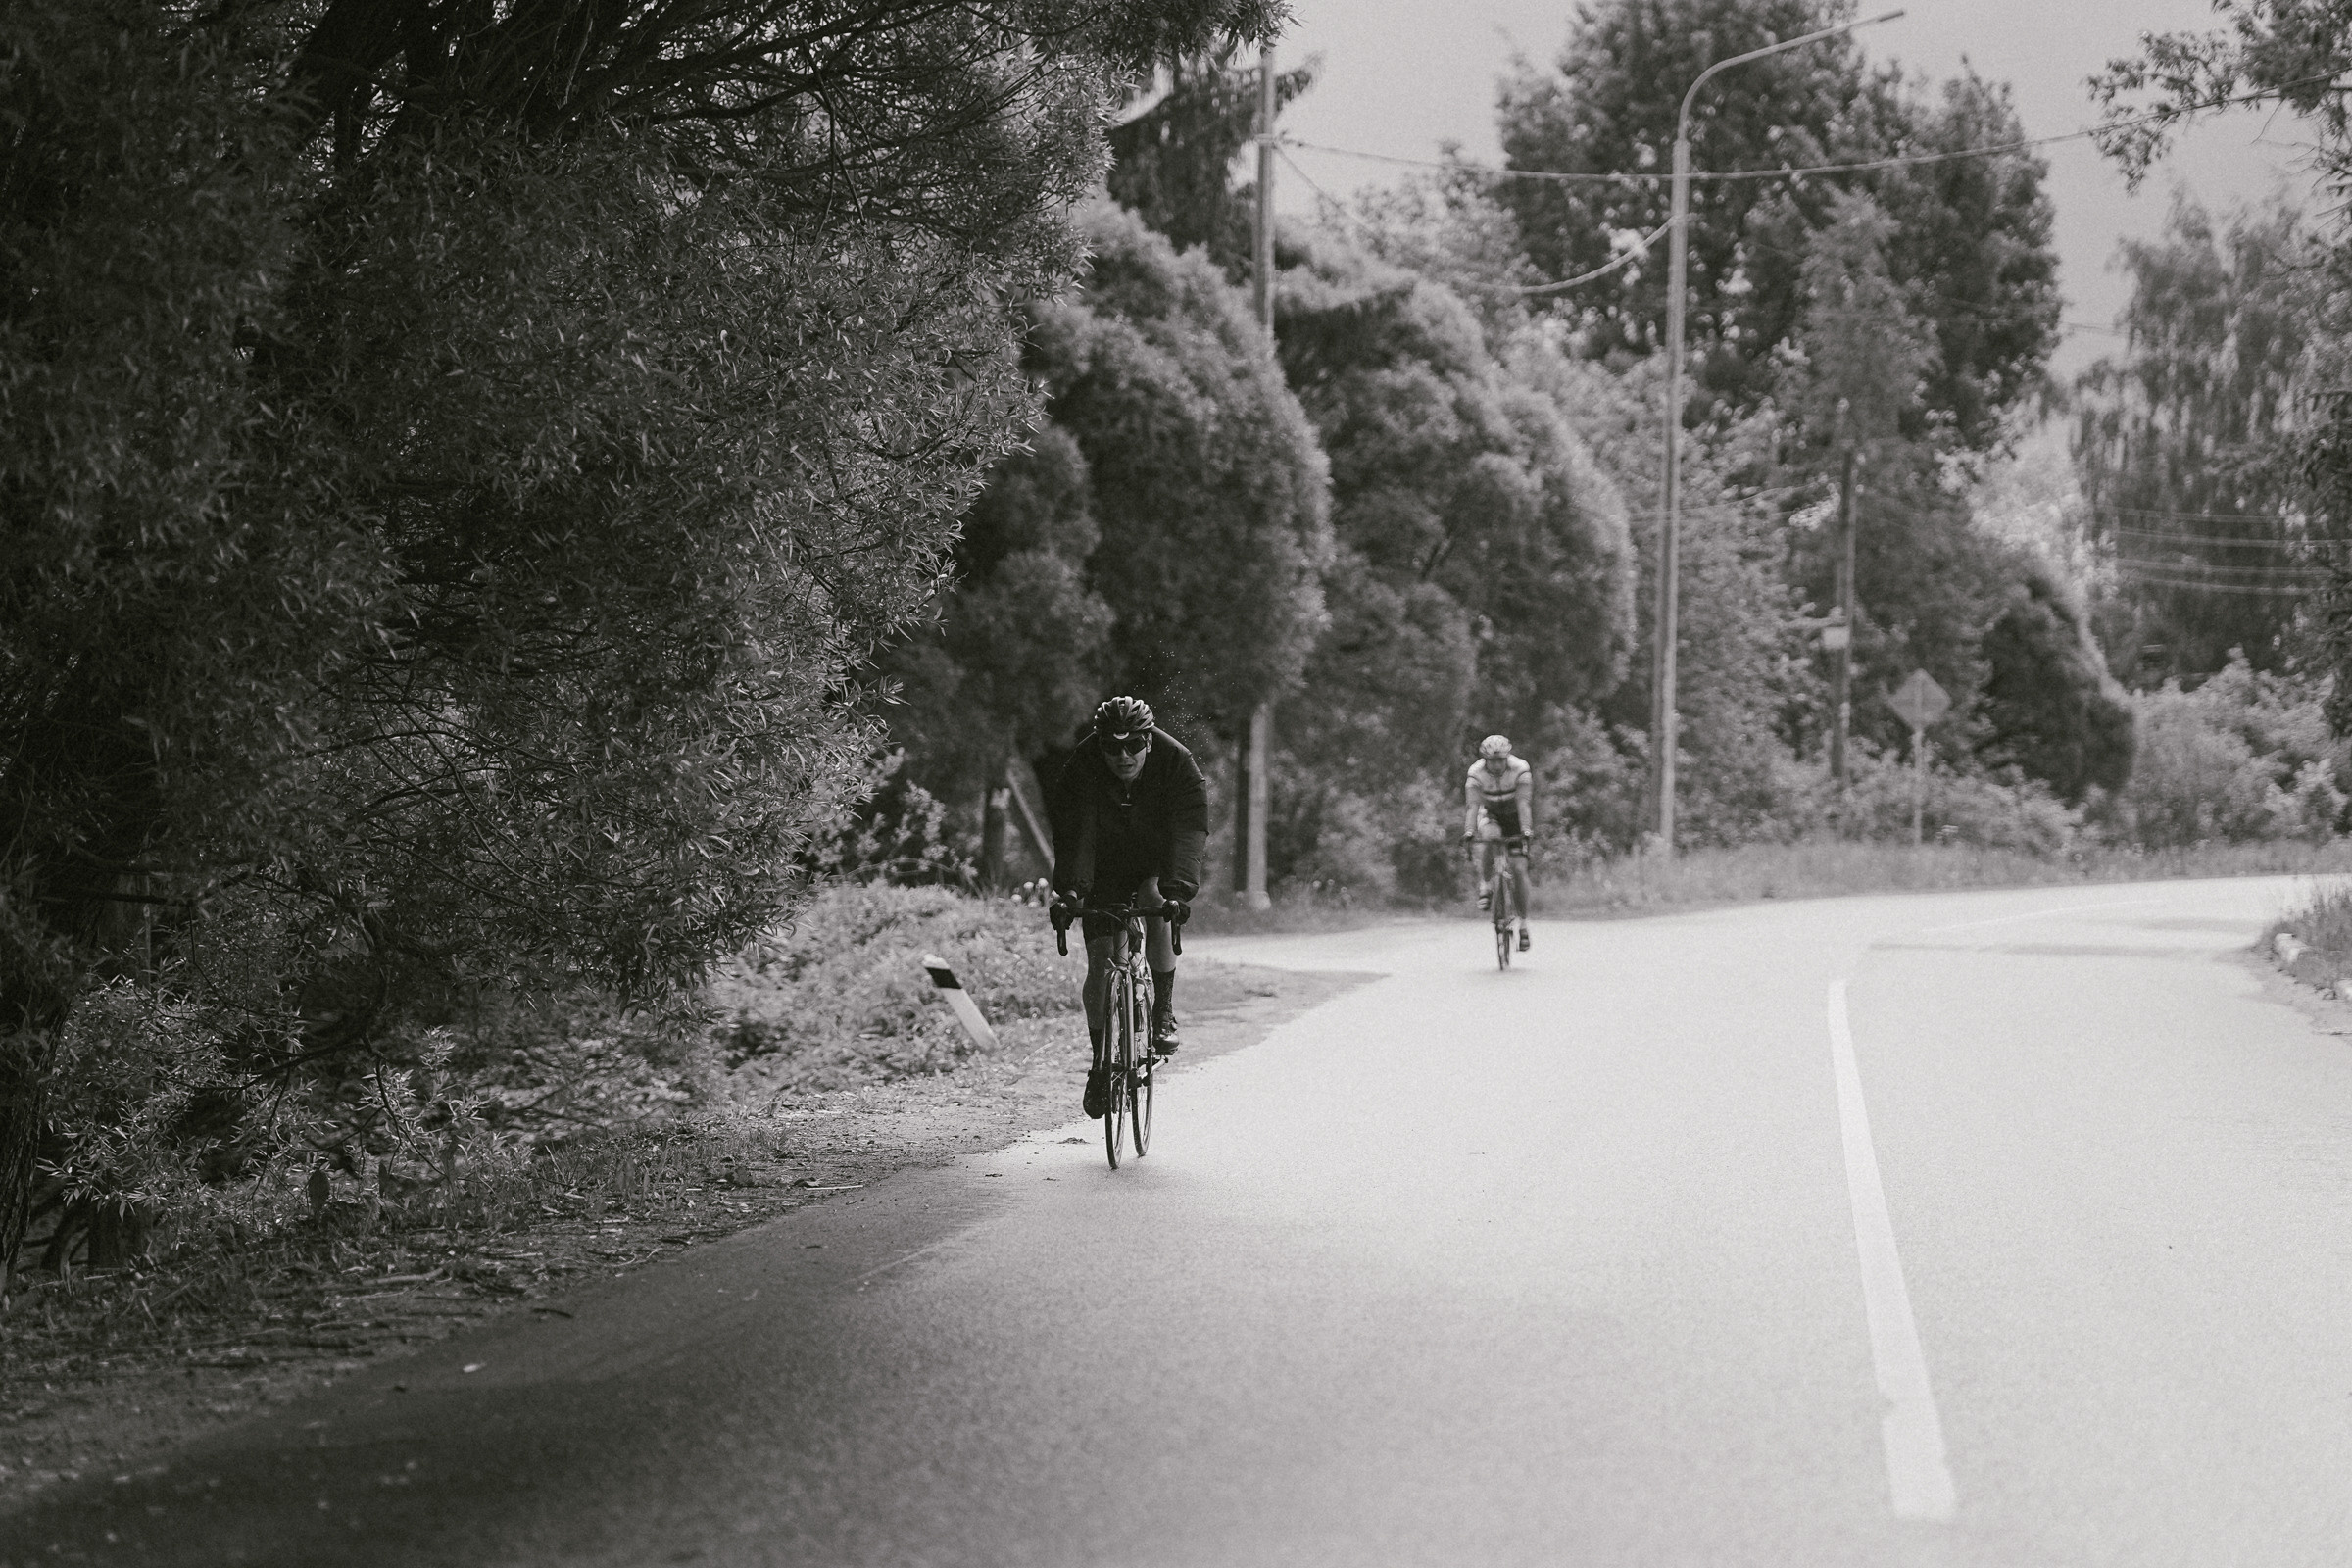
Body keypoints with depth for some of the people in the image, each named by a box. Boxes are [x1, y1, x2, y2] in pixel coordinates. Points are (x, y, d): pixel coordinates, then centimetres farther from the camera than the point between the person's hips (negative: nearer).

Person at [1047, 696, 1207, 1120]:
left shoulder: (1177, 763, -27)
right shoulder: (1083, 767, -24)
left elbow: (1187, 831, -37)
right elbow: (1075, 832, -31)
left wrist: (1176, 889, -53)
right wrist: (1070, 890, -47)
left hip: (1158, 863, -1)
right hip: (1107, 870, 1)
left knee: (1155, 906, -33)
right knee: (1100, 963, -7)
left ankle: (1164, 1015, -17)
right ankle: (1101, 1063, 9)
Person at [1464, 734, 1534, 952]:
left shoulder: (1520, 769, -27)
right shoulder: (1476, 773, -24)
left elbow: (1523, 803, -34)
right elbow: (1473, 805, -31)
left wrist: (1526, 830, -48)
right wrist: (1469, 831, -47)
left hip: (1514, 817, 0)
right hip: (1490, 814, 0)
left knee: (1518, 868, -10)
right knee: (1489, 838, -37)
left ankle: (1523, 924, -2)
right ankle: (1485, 886, -18)